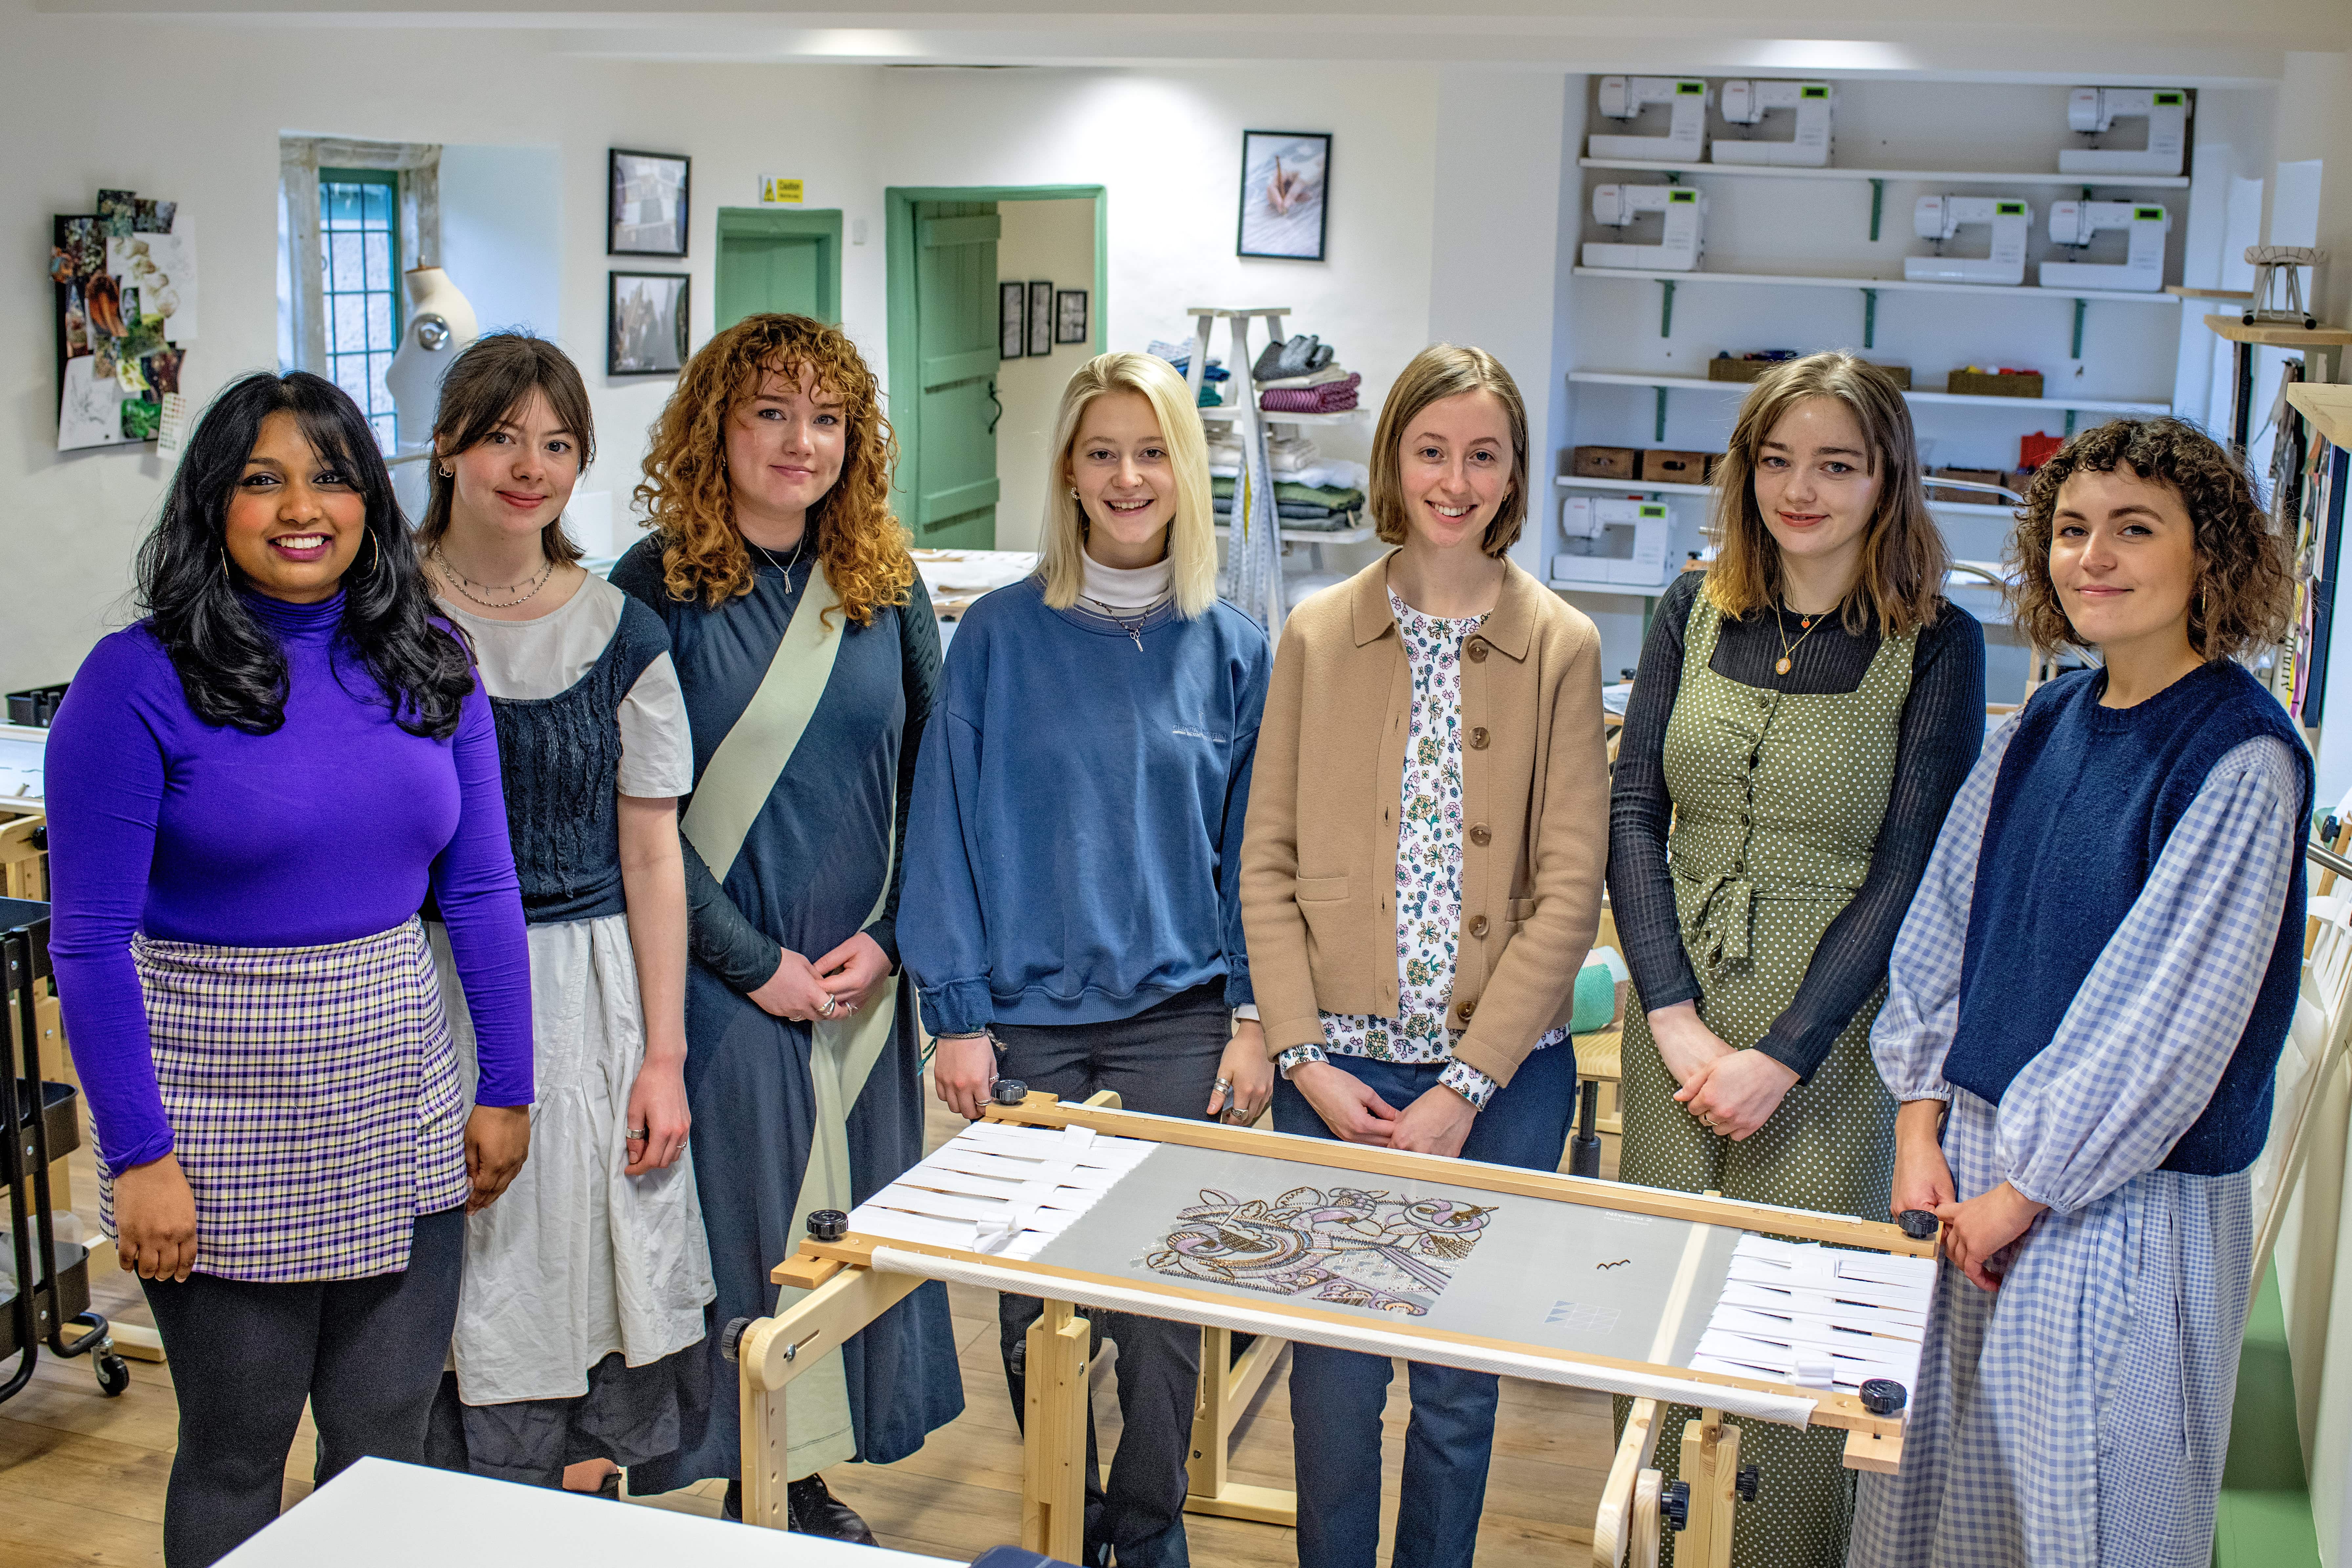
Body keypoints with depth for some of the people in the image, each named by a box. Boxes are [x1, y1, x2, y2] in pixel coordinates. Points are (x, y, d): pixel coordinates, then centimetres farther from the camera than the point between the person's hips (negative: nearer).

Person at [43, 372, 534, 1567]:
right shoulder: (139, 682, -10)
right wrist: (138, 1156, -12)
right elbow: (91, 940, -9)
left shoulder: (427, 666, 2)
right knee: (238, 1455, 10)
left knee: (390, 1444, 13)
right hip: (224, 1115, -3)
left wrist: (507, 1088, 5)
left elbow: (480, 890, 7)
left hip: (399, 1101, 4)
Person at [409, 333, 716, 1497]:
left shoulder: (619, 635, 3)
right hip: (421, 996, -1)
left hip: (585, 996, 1)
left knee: (578, 1297, 5)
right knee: (450, 1321, 3)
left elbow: (652, 856, 3)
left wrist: (662, 1056, -1)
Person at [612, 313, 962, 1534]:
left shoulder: (885, 586, 5)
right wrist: (757, 963, -12)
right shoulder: (655, 589, -7)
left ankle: (809, 1480, 28)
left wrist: (886, 939, -5)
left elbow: (928, 778, 7)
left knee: (847, 1224, 11)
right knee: (736, 1220, 3)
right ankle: (736, 1485, 21)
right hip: (717, 978, -4)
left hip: (862, 979, 4)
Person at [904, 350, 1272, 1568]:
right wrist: (958, 1013, -5)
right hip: (1026, 1018, 0)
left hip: (1176, 1019, 1)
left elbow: (1251, 847, 6)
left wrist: (1255, 1019, 1)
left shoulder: (1232, 649, 3)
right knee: (1034, 1296, 8)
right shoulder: (1001, 635, -1)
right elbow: (950, 827, -1)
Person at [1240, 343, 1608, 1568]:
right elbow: (1268, 862, 3)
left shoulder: (1561, 647, -1)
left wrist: (1467, 1085, -10)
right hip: (1338, 1065, 1)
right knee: (1333, 1370, 7)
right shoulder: (1318, 634, 3)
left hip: (1500, 1076, 0)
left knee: (1461, 1380, 9)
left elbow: (1570, 888, -4)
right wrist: (1304, 1055, -7)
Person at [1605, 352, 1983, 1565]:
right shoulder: (1696, 610, 4)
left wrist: (1783, 1056, -14)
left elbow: (1908, 870, -9)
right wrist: (1675, 1015, -9)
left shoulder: (1936, 644, -6)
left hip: (1832, 1043, -3)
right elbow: (1633, 810, 1)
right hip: (1676, 1023, 3)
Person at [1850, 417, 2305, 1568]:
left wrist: (2021, 1191, -13)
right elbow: (1944, 924, 8)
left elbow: (2170, 1014, -17)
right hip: (1973, 1157, 6)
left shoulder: (2240, 761, -15)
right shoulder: (2042, 728, 5)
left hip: (2120, 1201, -6)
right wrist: (1922, 1132, 0)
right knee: (1940, 1475, 17)